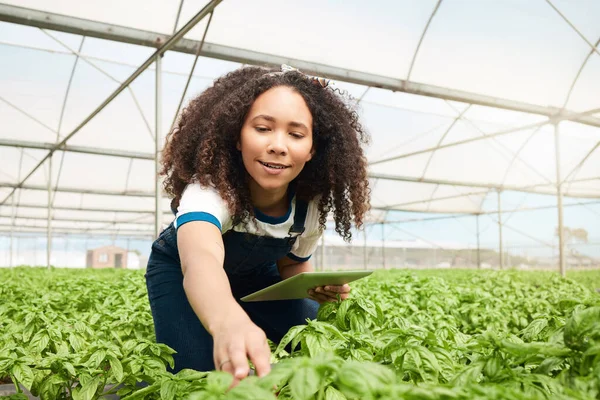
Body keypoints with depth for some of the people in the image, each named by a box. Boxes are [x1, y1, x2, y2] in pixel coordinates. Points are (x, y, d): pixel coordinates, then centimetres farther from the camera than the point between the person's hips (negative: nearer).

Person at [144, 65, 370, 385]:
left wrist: (314, 287, -27)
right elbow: (201, 260, -62)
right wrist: (228, 321, -85)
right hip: (182, 270, -4)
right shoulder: (210, 188, -40)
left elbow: (292, 263, -3)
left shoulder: (312, 203, -24)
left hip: (256, 274, 4)